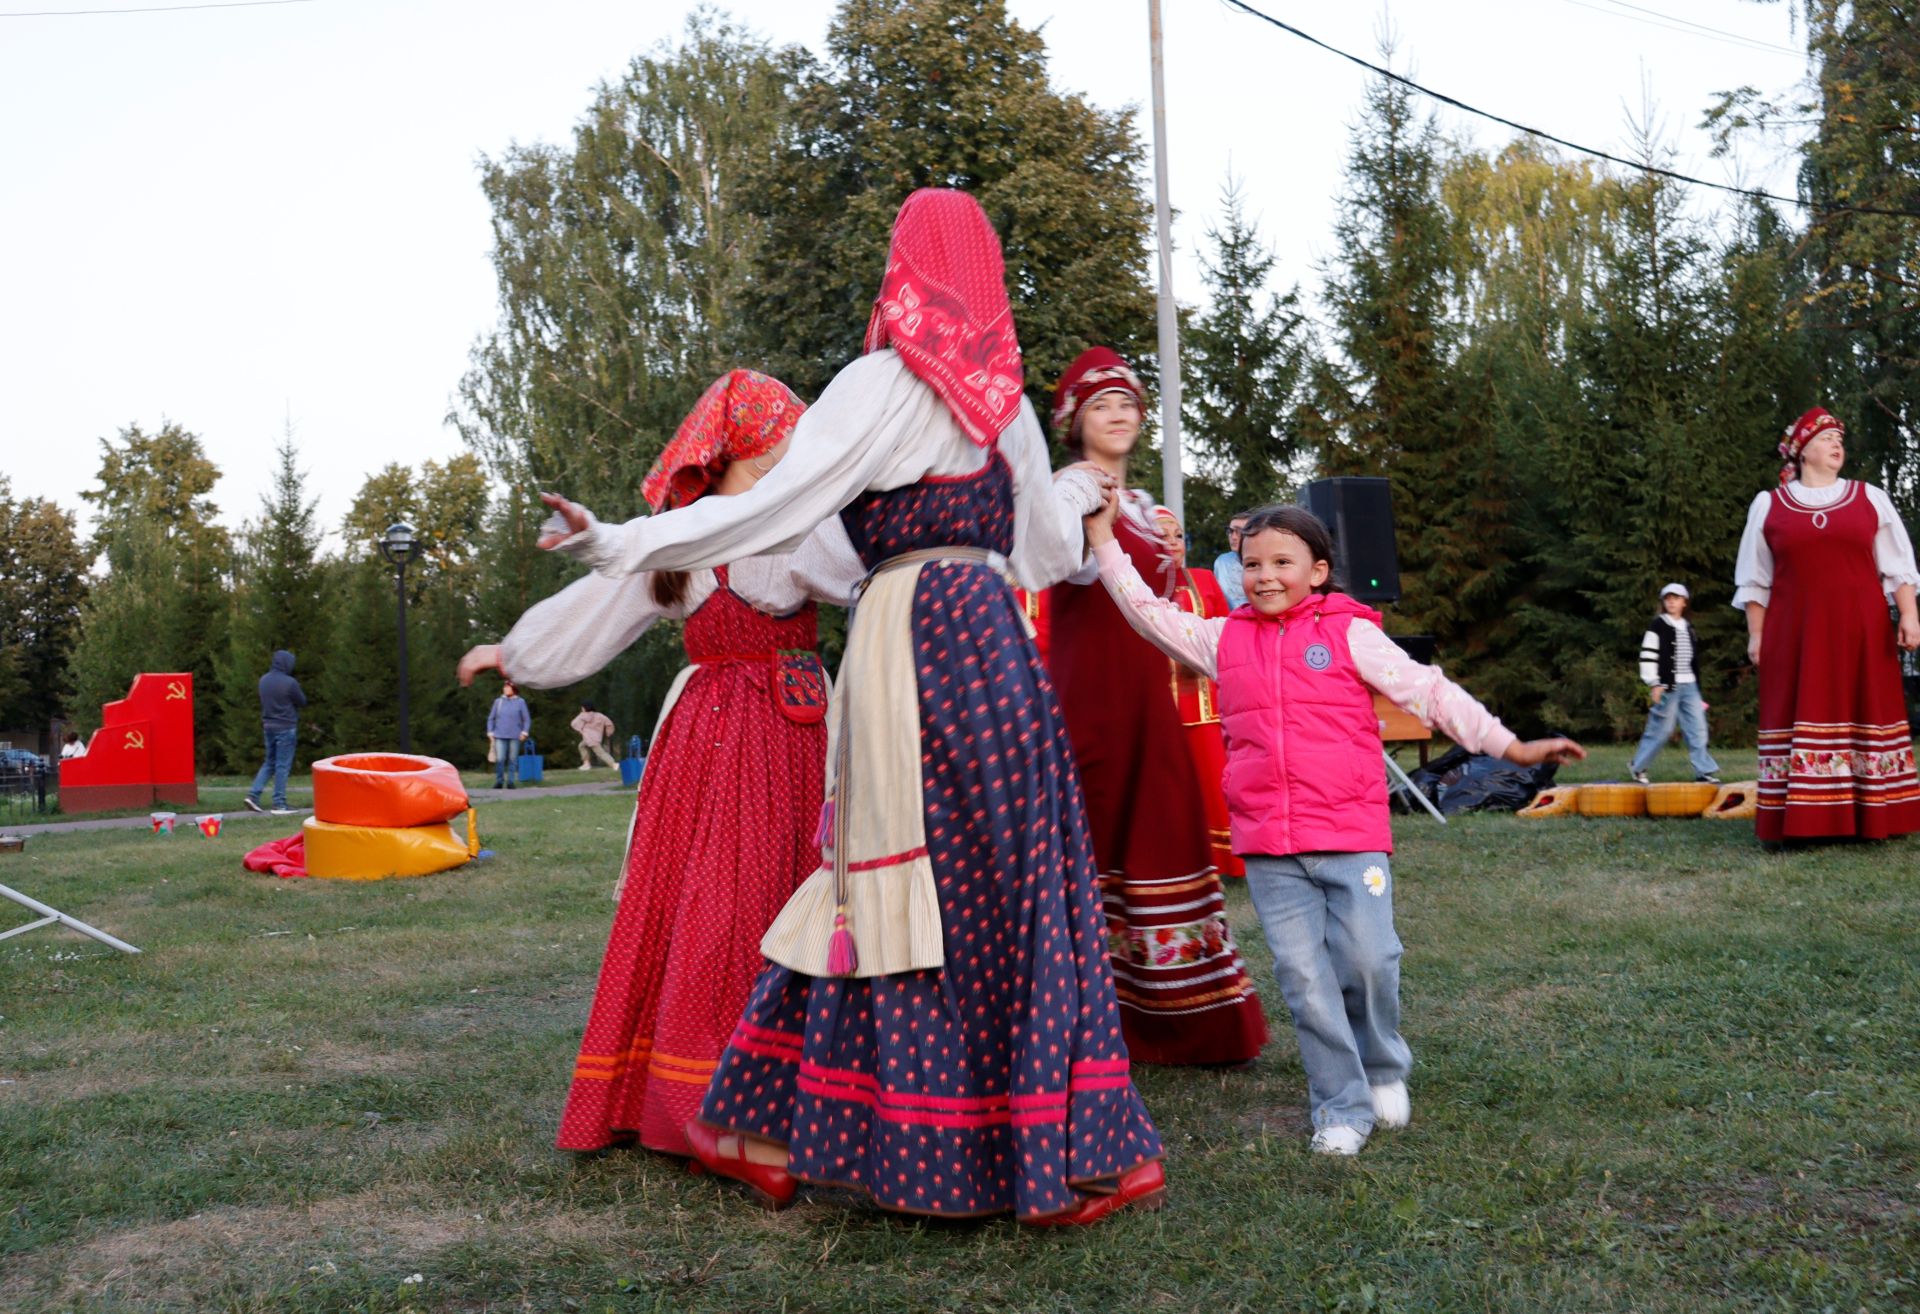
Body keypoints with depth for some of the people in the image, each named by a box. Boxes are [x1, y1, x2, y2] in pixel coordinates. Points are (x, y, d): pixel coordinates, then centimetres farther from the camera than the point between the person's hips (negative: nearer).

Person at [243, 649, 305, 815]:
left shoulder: (264, 680, 5)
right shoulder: (290, 683, -16)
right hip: (286, 728, -6)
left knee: (269, 763, 18)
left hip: (268, 727, 6)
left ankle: (253, 794, 7)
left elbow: (263, 701, 15)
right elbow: (302, 702, -4)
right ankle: (279, 804, 2)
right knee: (283, 766, -1)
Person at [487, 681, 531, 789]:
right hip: (500, 736, 1)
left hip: (515, 736, -1)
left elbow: (527, 719, 4)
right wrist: (490, 732, 6)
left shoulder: (520, 702, 3)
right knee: (500, 759, -6)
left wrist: (525, 732, -5)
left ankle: (511, 782, 7)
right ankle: (499, 781, 3)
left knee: (513, 759, 2)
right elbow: (491, 718, 13)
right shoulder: (498, 701, 8)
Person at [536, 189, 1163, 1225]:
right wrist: (1079, 494, 45)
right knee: (1005, 881, 8)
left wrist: (620, 544, -7)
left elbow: (774, 508, -10)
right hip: (993, 636, 6)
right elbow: (1047, 552, 22)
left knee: (904, 880, -3)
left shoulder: (885, 384, -4)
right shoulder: (1006, 400, 15)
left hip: (911, 638, -6)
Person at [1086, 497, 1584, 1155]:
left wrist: (1509, 746, -3)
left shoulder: (1349, 634, 1)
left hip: (1350, 834, -2)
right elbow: (1148, 612, 15)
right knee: (1303, 976, 3)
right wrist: (1104, 538, 12)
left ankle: (1384, 1069, 26)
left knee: (1368, 960, -4)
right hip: (1267, 846, 3)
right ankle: (1341, 1108, 15)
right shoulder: (1224, 640, 10)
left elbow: (1427, 691, 0)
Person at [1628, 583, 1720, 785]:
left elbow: (1692, 658, 21)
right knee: (1661, 729, -2)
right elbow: (1647, 655, -10)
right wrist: (1654, 684, -15)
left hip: (1689, 685, 6)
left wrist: (1696, 685, 20)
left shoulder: (1688, 627, 15)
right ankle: (1638, 767, 12)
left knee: (1698, 727, -1)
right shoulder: (1658, 626, -4)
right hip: (1667, 685, -6)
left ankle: (1704, 770, 1)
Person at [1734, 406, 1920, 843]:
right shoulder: (1768, 504, 9)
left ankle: (1867, 819, 4)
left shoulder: (1870, 498, 12)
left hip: (1861, 630, 1)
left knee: (1864, 713, 0)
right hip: (1794, 632, -1)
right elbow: (1754, 579, 9)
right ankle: (1800, 821, -2)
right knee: (1800, 717, -3)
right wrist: (1756, 633, 3)